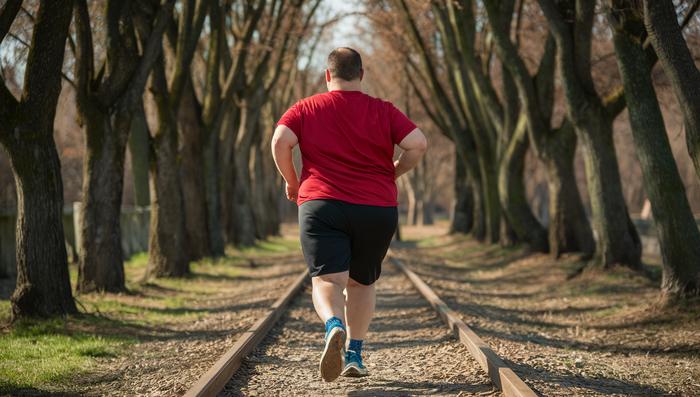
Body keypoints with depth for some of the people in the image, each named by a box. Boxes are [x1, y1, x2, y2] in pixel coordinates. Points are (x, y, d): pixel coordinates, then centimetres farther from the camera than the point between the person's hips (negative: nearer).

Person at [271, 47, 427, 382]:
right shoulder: (383, 111, 7)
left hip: (321, 206, -2)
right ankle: (354, 355, 16)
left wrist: (291, 181, 7)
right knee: (362, 282, 19)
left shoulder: (306, 109, 7)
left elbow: (280, 142, -8)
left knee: (327, 280, -8)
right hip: (377, 210, 2)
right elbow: (418, 144, -4)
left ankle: (334, 327, -39)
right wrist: (393, 174, 12)